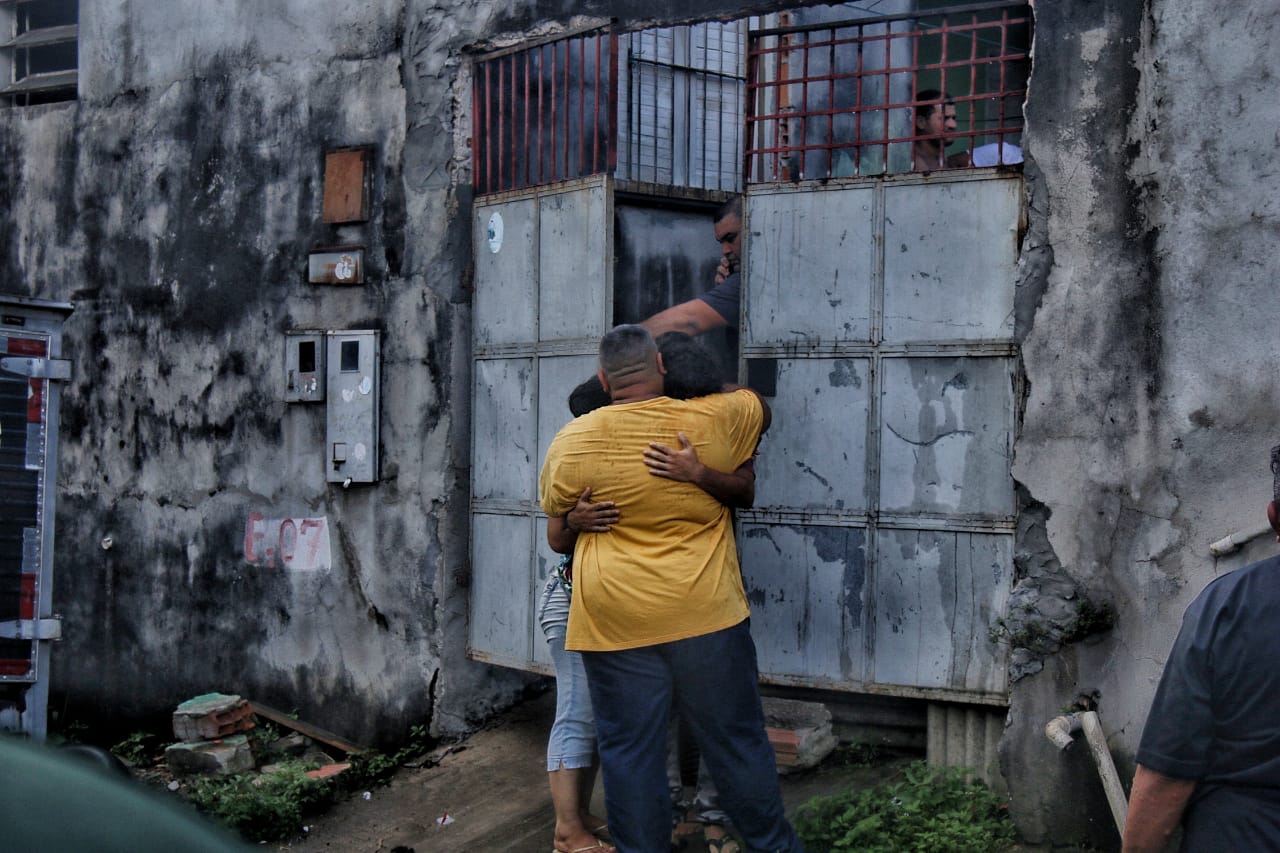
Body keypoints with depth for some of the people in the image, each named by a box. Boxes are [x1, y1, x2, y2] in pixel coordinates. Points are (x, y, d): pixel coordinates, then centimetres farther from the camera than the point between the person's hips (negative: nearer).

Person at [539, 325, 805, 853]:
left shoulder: (572, 441, -3)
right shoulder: (713, 421, -3)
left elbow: (555, 533, 7)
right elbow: (758, 403, 19)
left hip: (615, 625, 0)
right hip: (706, 615, 1)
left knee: (629, 751, 9)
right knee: (736, 741, 13)